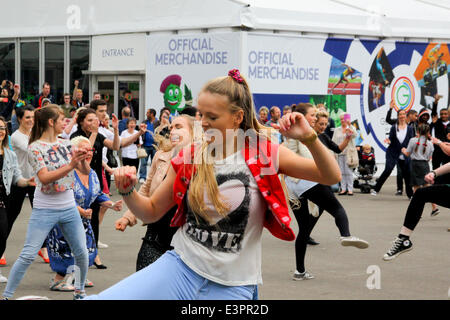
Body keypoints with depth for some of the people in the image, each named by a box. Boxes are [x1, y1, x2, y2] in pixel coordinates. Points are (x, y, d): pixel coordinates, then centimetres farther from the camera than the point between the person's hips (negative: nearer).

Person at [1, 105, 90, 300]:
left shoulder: (65, 144, 6)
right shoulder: (36, 148, -9)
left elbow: (86, 171, 5)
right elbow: (44, 177, -20)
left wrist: (82, 159, -17)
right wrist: (71, 165, -28)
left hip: (69, 208, 5)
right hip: (44, 210, -5)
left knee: (81, 253, 8)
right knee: (27, 255, -8)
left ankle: (80, 290, 29)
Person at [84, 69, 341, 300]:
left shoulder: (265, 154, -3)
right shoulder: (189, 159, 5)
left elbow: (331, 177, -5)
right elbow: (152, 212, 13)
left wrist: (309, 138, -21)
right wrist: (128, 191, -7)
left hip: (231, 288, -2)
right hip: (180, 268, 2)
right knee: (97, 300, -17)